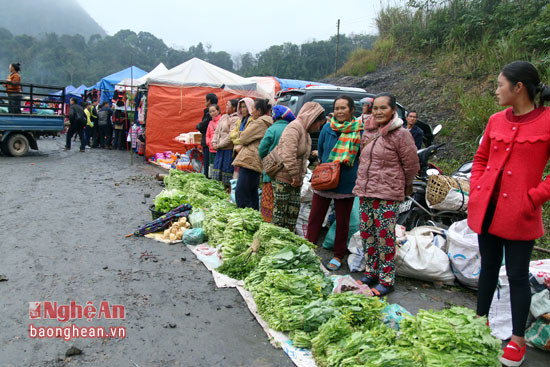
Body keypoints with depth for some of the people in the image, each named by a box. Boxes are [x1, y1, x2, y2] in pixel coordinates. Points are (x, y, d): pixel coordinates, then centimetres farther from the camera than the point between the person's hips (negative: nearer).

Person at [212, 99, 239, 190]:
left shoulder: (235, 119, -12)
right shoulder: (223, 117, 14)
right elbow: (217, 131, 16)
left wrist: (220, 145, -14)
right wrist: (214, 142, 2)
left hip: (229, 149, -9)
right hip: (220, 149, 9)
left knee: (227, 169, -4)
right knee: (218, 168, 12)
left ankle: (230, 192, 4)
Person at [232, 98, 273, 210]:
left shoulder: (260, 122, -10)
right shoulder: (264, 122, 22)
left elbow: (244, 137, -8)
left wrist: (238, 142, 14)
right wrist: (240, 146, 7)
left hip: (250, 160, -10)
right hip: (254, 162, 10)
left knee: (241, 193, -11)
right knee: (252, 193, 13)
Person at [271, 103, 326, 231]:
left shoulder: (305, 132, 19)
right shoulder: (294, 128, -14)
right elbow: (288, 154, -24)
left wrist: (300, 177, 14)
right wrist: (295, 175, -21)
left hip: (295, 180, 9)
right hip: (283, 178, -9)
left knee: (293, 211, 11)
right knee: (281, 209, -3)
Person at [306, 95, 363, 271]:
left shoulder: (360, 130, -6)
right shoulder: (327, 128, 1)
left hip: (346, 184, -2)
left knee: (342, 221, 11)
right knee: (315, 217, 7)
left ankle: (338, 256, 26)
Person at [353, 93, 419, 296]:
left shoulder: (400, 134, -10)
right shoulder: (368, 131, 10)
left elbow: (411, 165, -3)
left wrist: (404, 185, 9)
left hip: (387, 195, -7)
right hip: (365, 191, 7)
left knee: (384, 236, -3)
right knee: (366, 233, 12)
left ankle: (387, 280, 10)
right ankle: (370, 273, 27)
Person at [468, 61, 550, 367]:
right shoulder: (496, 121, 6)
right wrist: (476, 190, 5)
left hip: (519, 214, -5)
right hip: (487, 208, 5)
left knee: (518, 274, 7)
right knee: (489, 266, 18)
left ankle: (518, 339, 24)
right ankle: (481, 320, 35)